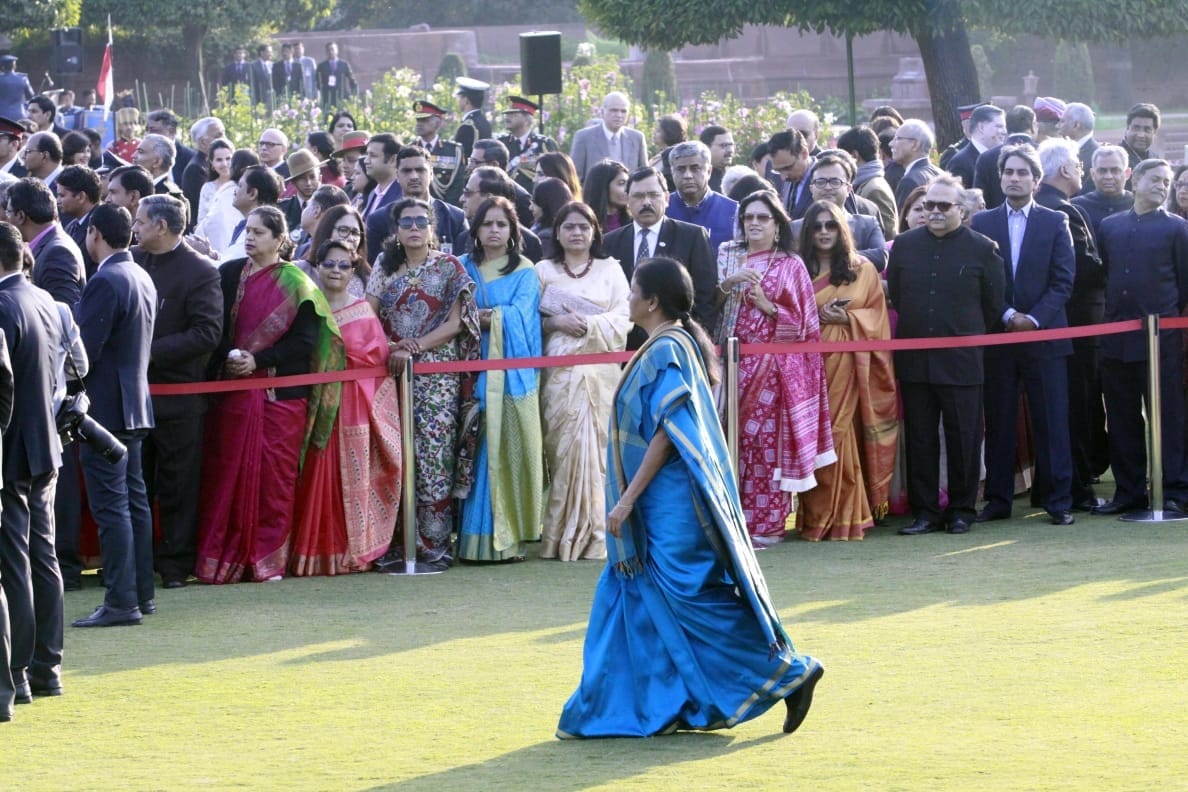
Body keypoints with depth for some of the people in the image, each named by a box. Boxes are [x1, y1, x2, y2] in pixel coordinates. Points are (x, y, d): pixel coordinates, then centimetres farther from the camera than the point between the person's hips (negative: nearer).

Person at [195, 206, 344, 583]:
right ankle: (224, 560, 2)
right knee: (228, 476, -1)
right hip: (232, 390, 3)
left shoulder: (295, 283, 1)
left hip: (280, 392, -3)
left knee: (274, 477, -3)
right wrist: (227, 359, -8)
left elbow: (304, 340, -5)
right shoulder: (229, 275, 10)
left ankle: (270, 559, 3)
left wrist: (257, 361, -14)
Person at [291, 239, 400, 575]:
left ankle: (353, 551, 5)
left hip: (353, 405, 0)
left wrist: (337, 353, -7)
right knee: (317, 476, -3)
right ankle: (317, 551, 1)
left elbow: (378, 353, 1)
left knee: (352, 476, 0)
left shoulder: (362, 311, 8)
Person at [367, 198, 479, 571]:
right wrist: (391, 349, -12)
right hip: (392, 374, 3)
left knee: (432, 456, -9)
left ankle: (433, 545, -7)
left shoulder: (449, 267, 5)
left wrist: (414, 347, -12)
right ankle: (395, 545, 2)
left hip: (436, 376, -3)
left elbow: (455, 323, -3)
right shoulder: (385, 268, 14)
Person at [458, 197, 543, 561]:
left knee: (509, 452, -5)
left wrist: (486, 317, -11)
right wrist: (492, 316, -9)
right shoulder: (464, 268, 15)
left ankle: (509, 537, -4)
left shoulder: (525, 272, 9)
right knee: (477, 453, -4)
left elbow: (520, 314, -5)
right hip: (474, 371, 1)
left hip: (512, 376, -1)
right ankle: (476, 537, -4)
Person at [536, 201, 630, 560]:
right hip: (558, 372, 0)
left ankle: (593, 533, -5)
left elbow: (622, 320, 3)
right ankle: (561, 534, -3)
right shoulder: (544, 271, 14)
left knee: (596, 446, -7)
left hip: (599, 372, 0)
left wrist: (588, 324, -11)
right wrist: (555, 323, -11)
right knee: (561, 446, -6)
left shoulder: (610, 270, 12)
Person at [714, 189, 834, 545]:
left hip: (773, 365, -2)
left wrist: (766, 305, -10)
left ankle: (766, 523, -2)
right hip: (734, 361, 2)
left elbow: (801, 323, 3)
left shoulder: (791, 266, 6)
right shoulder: (728, 256, 14)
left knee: (767, 438, -6)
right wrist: (729, 283, -12)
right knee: (734, 438, -3)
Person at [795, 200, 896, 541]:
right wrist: (816, 315, -9)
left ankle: (844, 517, -2)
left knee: (841, 435, -6)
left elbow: (877, 316, 7)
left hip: (846, 362, -1)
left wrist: (848, 318, -10)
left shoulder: (863, 270, 10)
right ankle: (814, 517, 1)